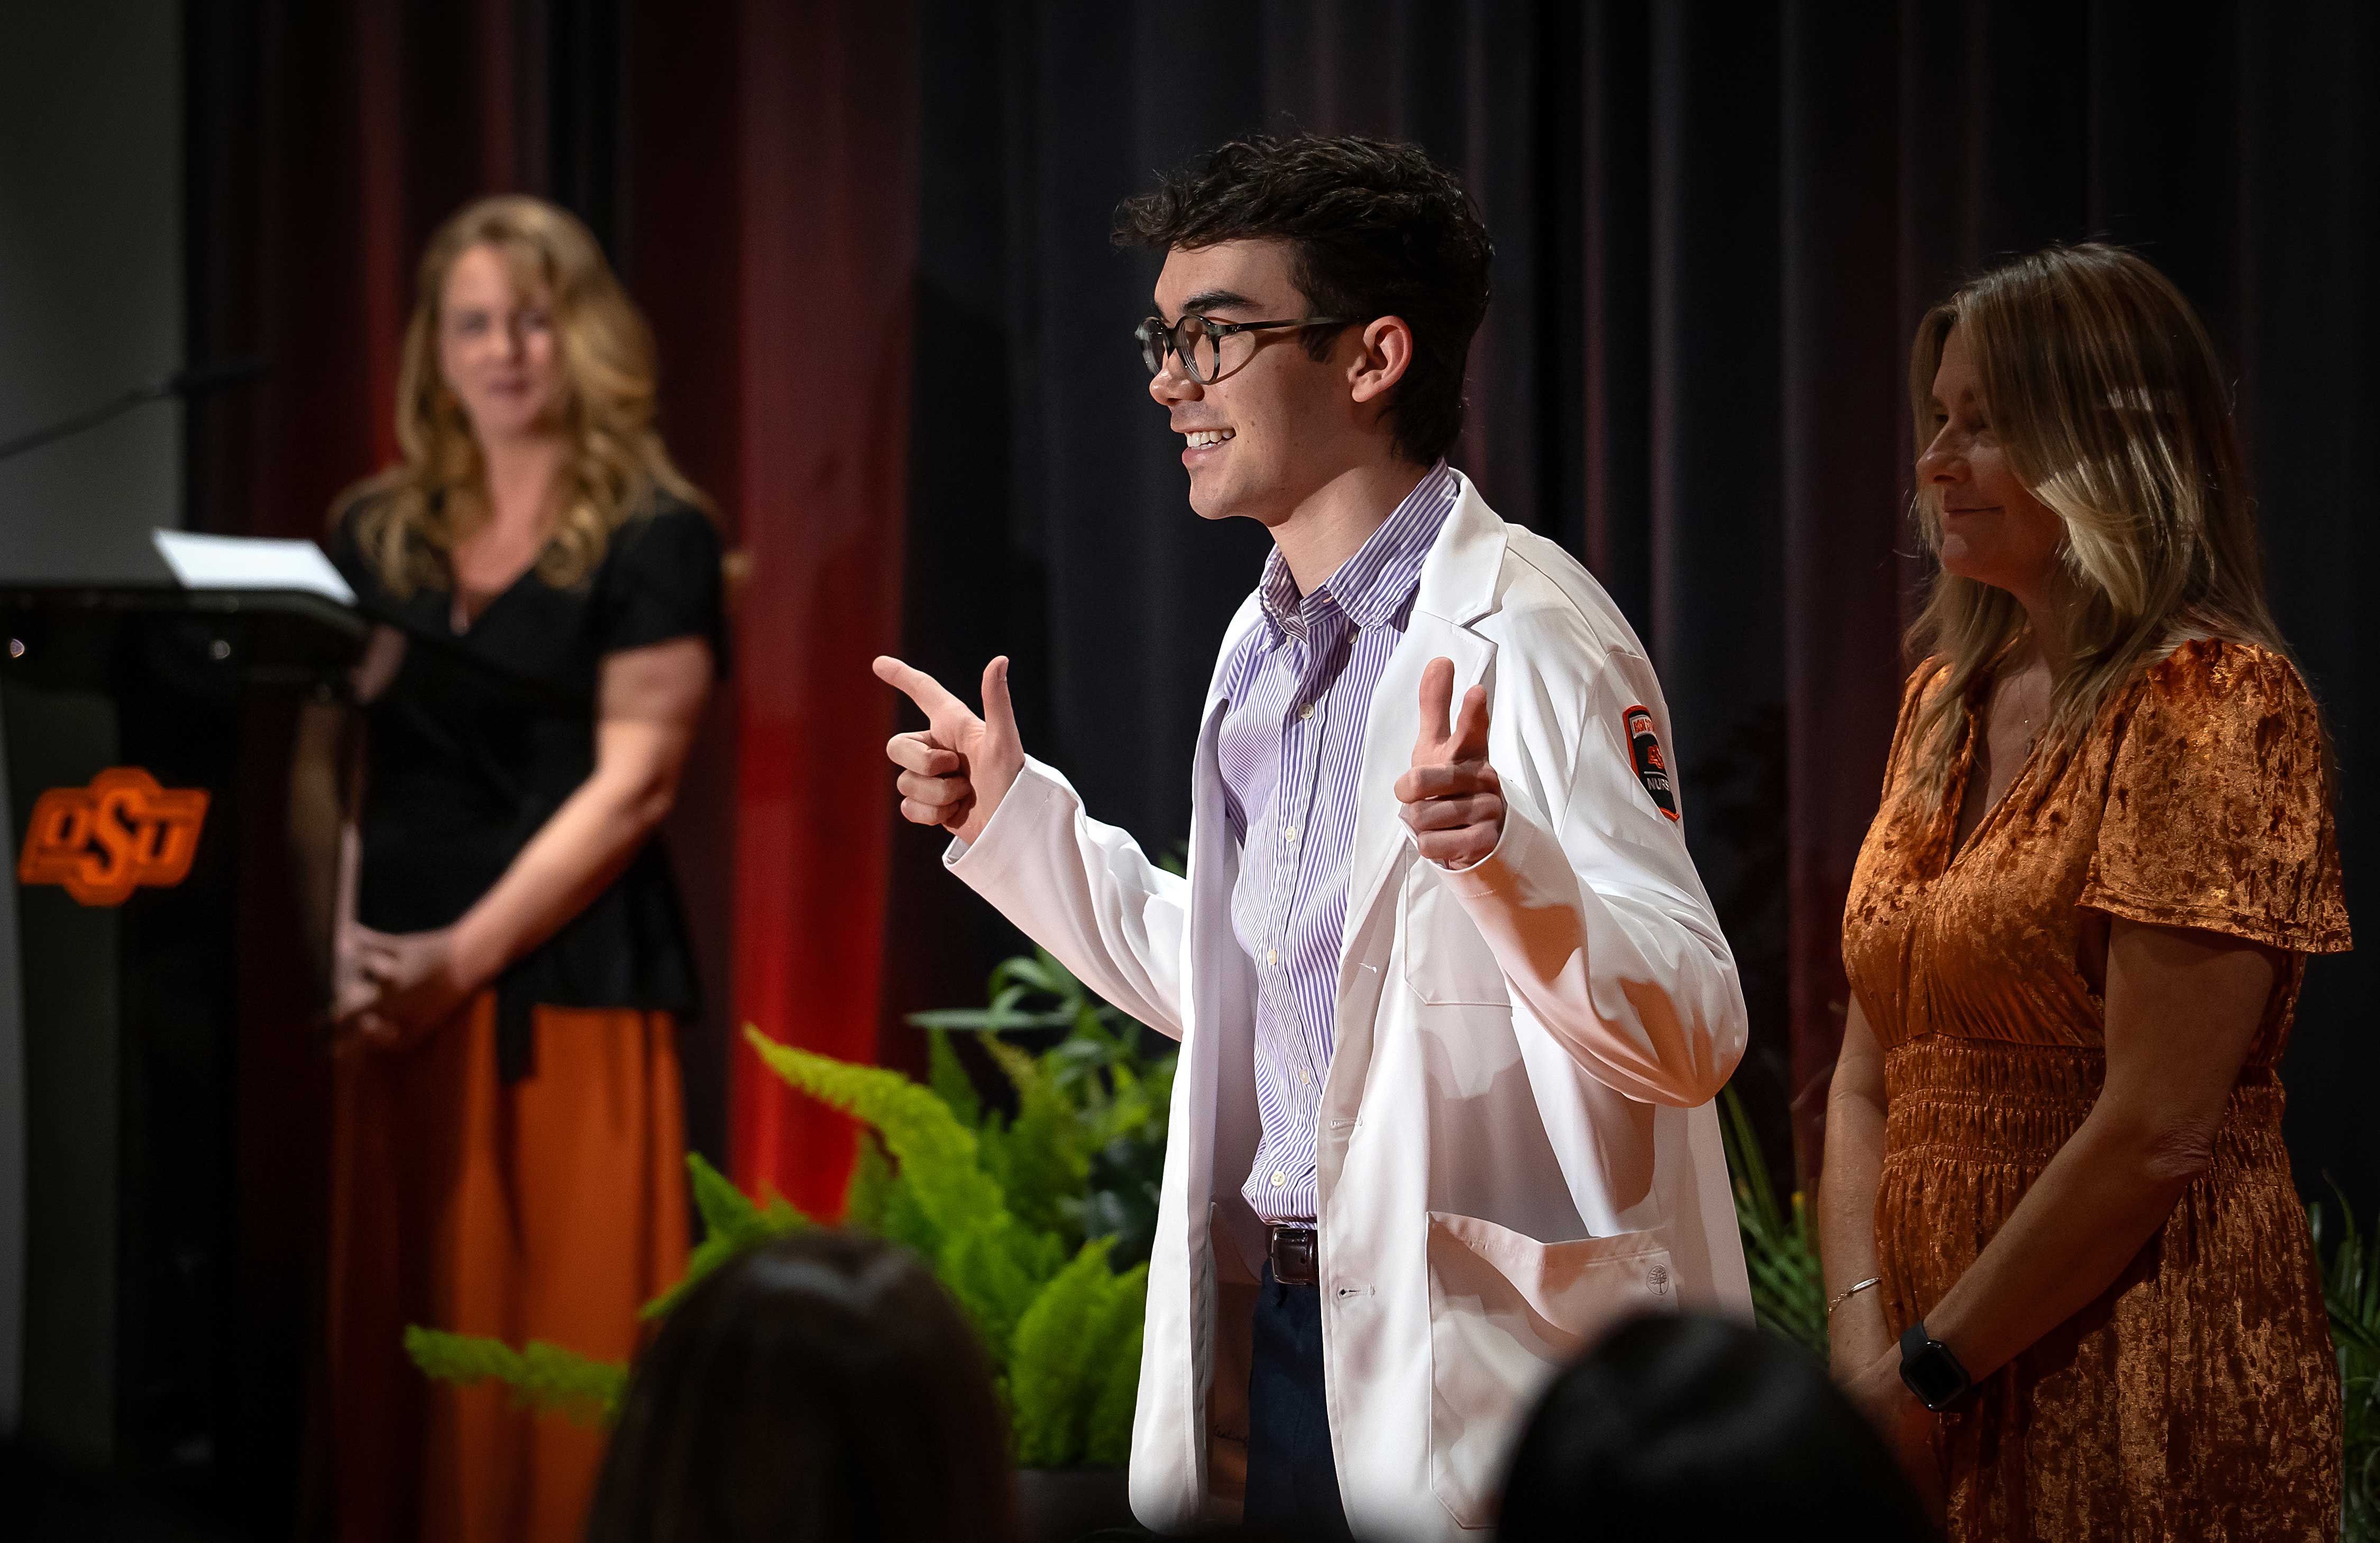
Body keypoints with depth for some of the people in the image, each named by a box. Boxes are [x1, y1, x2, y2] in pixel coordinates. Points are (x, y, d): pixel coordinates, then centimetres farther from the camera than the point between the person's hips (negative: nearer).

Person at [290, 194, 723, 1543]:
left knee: (565, 1354, -6)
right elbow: (320, 764, 12)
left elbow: (631, 782, -8)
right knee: (397, 1337, 4)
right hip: (397, 994, 5)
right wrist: (339, 938, -4)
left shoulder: (653, 540, -1)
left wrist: (464, 954, -13)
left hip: (567, 986, -5)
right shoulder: (377, 537, 15)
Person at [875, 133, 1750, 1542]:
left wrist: (1502, 856, -39)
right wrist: (1014, 813, 21)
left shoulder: (1526, 640, -15)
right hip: (1275, 1338, 8)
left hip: (1479, 1374, -8)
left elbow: (1692, 1033, -23)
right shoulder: (1266, 644, 12)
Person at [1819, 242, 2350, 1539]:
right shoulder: (1948, 700, 11)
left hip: (2137, 1406, -7)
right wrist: (1863, 1339, -4)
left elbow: (2157, 1133, -18)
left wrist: (1931, 1370, -13)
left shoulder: (2211, 703, -12)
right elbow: (1869, 1080, 11)